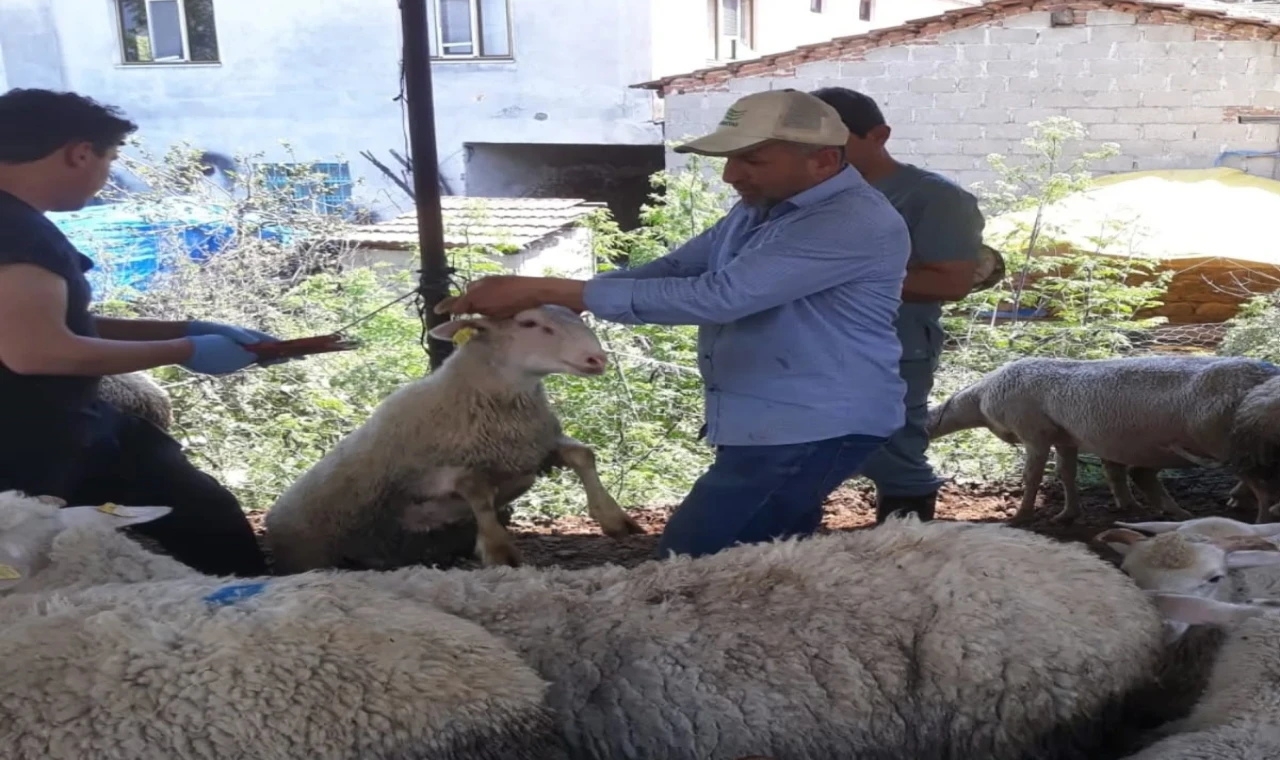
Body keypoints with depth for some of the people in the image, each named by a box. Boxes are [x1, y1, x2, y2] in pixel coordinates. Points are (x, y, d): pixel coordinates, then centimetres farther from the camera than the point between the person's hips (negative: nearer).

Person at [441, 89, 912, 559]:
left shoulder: (856, 223, -22)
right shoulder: (762, 206, 9)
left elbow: (715, 297, -28)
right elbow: (674, 269, 8)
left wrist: (546, 291, -26)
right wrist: (540, 301, -7)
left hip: (813, 430, -9)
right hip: (770, 426, 9)